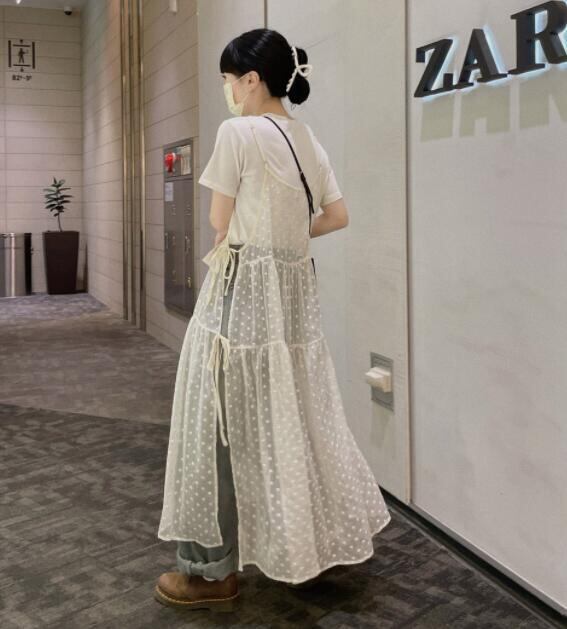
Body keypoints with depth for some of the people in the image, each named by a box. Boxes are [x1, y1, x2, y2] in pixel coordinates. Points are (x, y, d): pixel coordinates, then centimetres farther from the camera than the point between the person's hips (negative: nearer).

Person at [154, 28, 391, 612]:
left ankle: (214, 571, 11)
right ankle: (313, 543, 30)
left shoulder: (237, 132, -12)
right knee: (293, 416, 17)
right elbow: (337, 215, 15)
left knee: (226, 425, 0)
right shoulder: (309, 141, 11)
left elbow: (221, 223, -5)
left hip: (242, 289, -8)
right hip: (294, 290, 8)